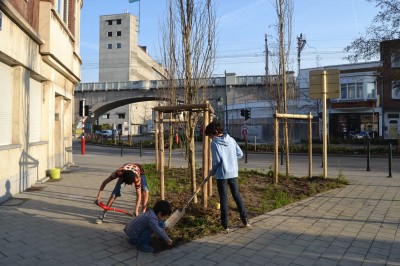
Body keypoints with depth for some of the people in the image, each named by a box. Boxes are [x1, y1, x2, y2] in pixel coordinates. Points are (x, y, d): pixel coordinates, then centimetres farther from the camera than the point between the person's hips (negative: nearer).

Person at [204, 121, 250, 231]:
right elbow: (240, 154, 5)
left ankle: (225, 224, 11)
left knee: (223, 198, 4)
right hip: (233, 173, 5)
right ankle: (245, 220, 19)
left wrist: (212, 171, 0)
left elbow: (217, 160, -15)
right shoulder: (231, 140, 4)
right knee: (237, 195, 15)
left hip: (222, 174, -5)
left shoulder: (214, 143, -12)